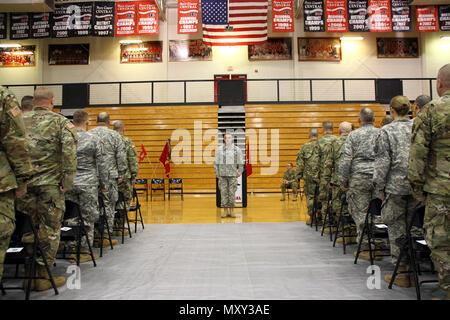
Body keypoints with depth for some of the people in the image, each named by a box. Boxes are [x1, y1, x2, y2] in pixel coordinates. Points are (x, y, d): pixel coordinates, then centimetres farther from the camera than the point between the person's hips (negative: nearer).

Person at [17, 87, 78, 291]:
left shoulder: (21, 120, 11)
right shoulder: (59, 121, 0)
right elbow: (69, 149, -13)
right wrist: (68, 181, -10)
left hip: (24, 182, 4)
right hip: (49, 184, -4)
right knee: (49, 230, 5)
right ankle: (43, 275, 11)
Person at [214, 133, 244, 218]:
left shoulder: (237, 149, 3)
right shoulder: (220, 149, 4)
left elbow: (240, 162, 8)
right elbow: (216, 162, 7)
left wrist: (239, 173, 2)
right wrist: (217, 173, 2)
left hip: (232, 175, 0)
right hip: (222, 175, 0)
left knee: (232, 193, 0)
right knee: (223, 192, 1)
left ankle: (231, 211, 9)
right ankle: (225, 210, 9)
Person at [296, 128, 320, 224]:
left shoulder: (305, 147, 0)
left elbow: (299, 163, 0)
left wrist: (299, 176, 6)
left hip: (309, 176, -1)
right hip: (321, 176, 1)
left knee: (310, 196, 6)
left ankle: (311, 217, 8)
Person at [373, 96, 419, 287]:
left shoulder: (387, 131, -5)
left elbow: (382, 163, -8)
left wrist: (379, 189, -1)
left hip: (396, 186, -4)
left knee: (396, 229, 4)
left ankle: (401, 272, 9)